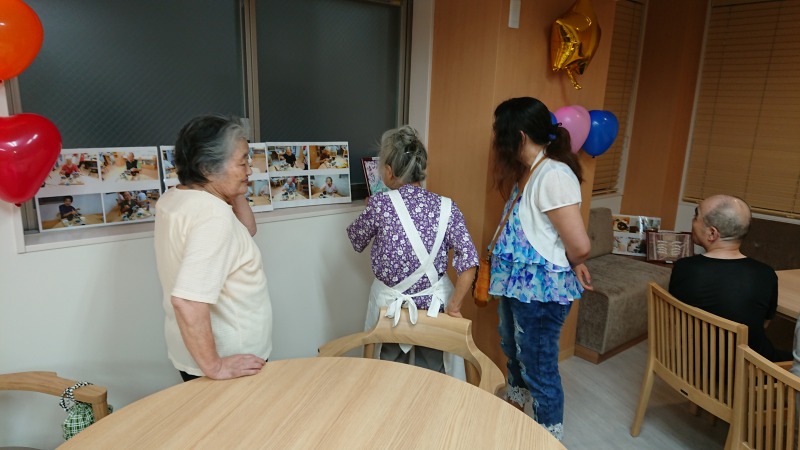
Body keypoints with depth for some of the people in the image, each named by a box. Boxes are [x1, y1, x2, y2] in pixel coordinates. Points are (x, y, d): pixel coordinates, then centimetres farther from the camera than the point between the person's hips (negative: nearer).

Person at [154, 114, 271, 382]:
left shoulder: (173, 199, 2)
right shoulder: (213, 215, -27)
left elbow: (246, 230, 13)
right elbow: (187, 300, -36)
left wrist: (236, 192, -1)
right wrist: (214, 366, -26)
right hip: (231, 364, -8)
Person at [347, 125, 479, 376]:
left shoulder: (380, 204, -15)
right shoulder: (446, 207, -11)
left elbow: (356, 241, 4)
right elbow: (468, 262, -19)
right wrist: (453, 307, -9)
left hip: (390, 305, -1)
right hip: (434, 304, 1)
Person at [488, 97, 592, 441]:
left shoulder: (554, 176, -24)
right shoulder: (526, 172, 6)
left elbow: (580, 246, -26)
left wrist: (568, 267, -6)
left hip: (541, 290, -10)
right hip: (517, 283, 10)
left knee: (539, 367, 7)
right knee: (513, 350, 28)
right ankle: (514, 405, 54)